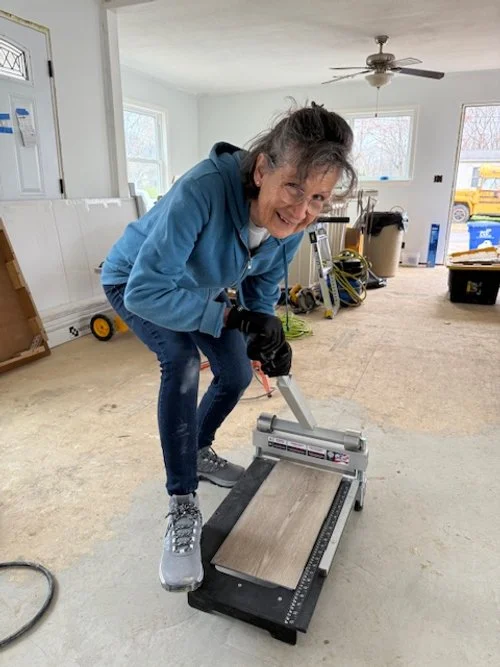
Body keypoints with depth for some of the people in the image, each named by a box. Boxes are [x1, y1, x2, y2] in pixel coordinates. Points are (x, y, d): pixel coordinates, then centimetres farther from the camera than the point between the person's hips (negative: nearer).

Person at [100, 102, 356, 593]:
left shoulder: (291, 222, -22)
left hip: (200, 285, 6)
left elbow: (262, 287, -7)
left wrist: (265, 336, -24)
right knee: (182, 360, -30)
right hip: (135, 283, -5)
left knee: (237, 374, 5)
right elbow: (146, 290, -42)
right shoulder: (204, 189, -42)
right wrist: (234, 316, -45)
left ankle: (198, 452, 34)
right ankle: (183, 508, -14)